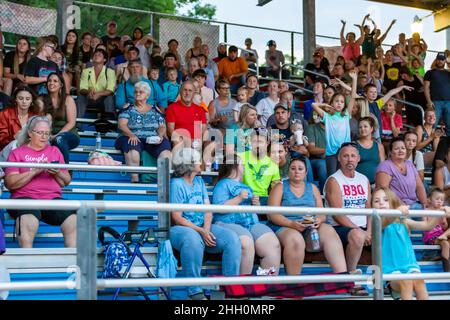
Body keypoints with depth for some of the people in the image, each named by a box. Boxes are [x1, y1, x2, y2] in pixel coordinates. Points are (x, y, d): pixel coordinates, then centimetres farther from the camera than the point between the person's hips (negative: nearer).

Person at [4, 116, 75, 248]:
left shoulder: (55, 151, 24)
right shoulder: (17, 153, 15)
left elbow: (66, 182, 21)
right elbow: (9, 183, 1)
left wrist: (57, 173, -2)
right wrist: (35, 171, -9)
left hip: (52, 198, 3)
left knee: (74, 221, -28)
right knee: (28, 221, -37)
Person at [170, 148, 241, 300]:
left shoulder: (200, 181, 16)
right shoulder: (176, 184, -6)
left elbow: (208, 209, 8)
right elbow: (177, 218, -11)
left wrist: (206, 229, -13)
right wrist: (200, 231, -20)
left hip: (204, 228, 7)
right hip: (181, 228, -6)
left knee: (232, 238, -18)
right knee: (193, 239, -41)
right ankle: (195, 292, -33)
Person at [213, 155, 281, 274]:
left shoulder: (245, 187, 30)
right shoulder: (223, 185, 8)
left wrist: (256, 204, 12)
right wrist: (239, 198, -11)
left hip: (252, 224, 6)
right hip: (229, 224, -6)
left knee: (274, 245, -20)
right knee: (246, 244, -37)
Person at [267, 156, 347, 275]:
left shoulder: (312, 188, 21)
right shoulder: (280, 187, 9)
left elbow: (322, 213, 15)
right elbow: (272, 214, -2)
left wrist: (319, 220, -11)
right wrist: (291, 223, -19)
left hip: (310, 228, 3)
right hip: (285, 227, -3)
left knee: (329, 231, -29)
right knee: (296, 240, -39)